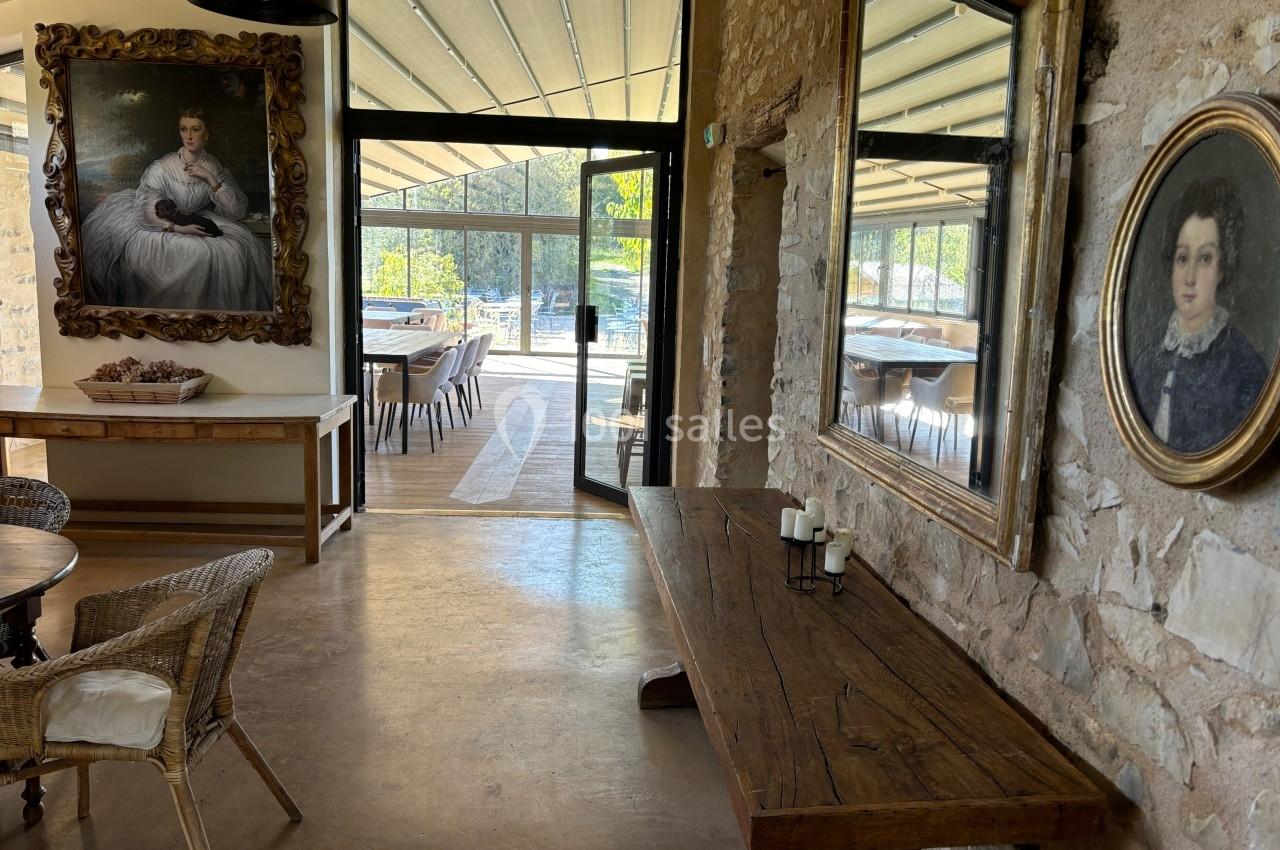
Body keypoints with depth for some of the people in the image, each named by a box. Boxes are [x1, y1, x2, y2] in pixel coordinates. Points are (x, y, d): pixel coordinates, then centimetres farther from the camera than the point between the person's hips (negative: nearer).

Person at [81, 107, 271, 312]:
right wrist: (177, 228, -35)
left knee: (238, 251, -18)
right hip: (163, 225, -4)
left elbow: (238, 210, -15)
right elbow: (143, 212, -23)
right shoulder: (162, 168, -20)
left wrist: (210, 179, -23)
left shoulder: (214, 167, -8)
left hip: (195, 222, 4)